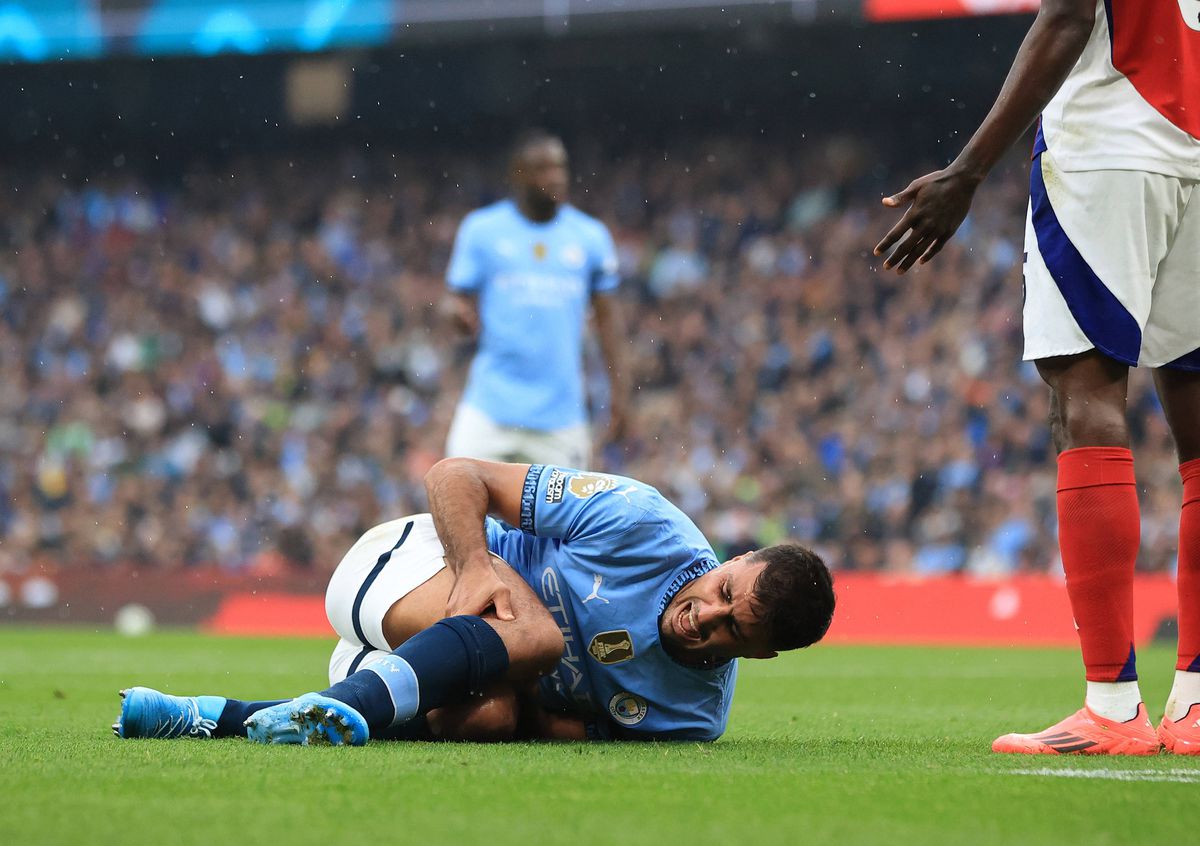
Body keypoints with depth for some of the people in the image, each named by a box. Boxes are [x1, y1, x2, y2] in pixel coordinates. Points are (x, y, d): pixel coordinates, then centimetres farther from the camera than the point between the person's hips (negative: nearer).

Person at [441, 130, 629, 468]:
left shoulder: (590, 235, 7)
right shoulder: (481, 230, 3)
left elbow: (606, 314, 12)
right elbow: (459, 299, 4)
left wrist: (618, 388, 7)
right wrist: (458, 312, -20)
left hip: (560, 411, 1)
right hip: (490, 406, -1)